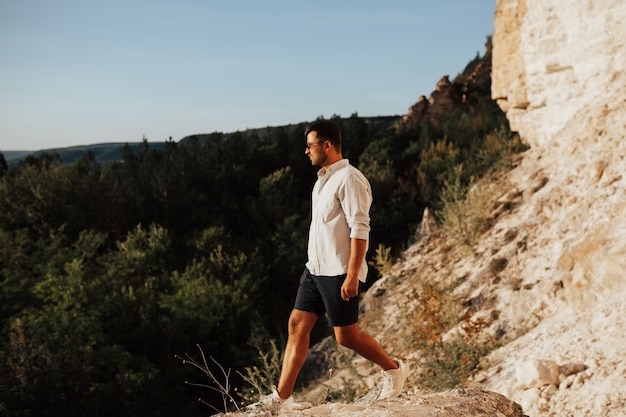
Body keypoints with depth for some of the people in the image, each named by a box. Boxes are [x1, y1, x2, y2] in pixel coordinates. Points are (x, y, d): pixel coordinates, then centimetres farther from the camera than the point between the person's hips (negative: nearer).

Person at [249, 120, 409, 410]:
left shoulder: (349, 179, -15)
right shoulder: (323, 178, 14)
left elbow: (360, 229, -21)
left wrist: (352, 275, -25)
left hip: (339, 272, -9)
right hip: (315, 268, 9)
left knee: (346, 336, 0)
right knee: (297, 326, 5)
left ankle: (393, 370, 23)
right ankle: (282, 397, 10)